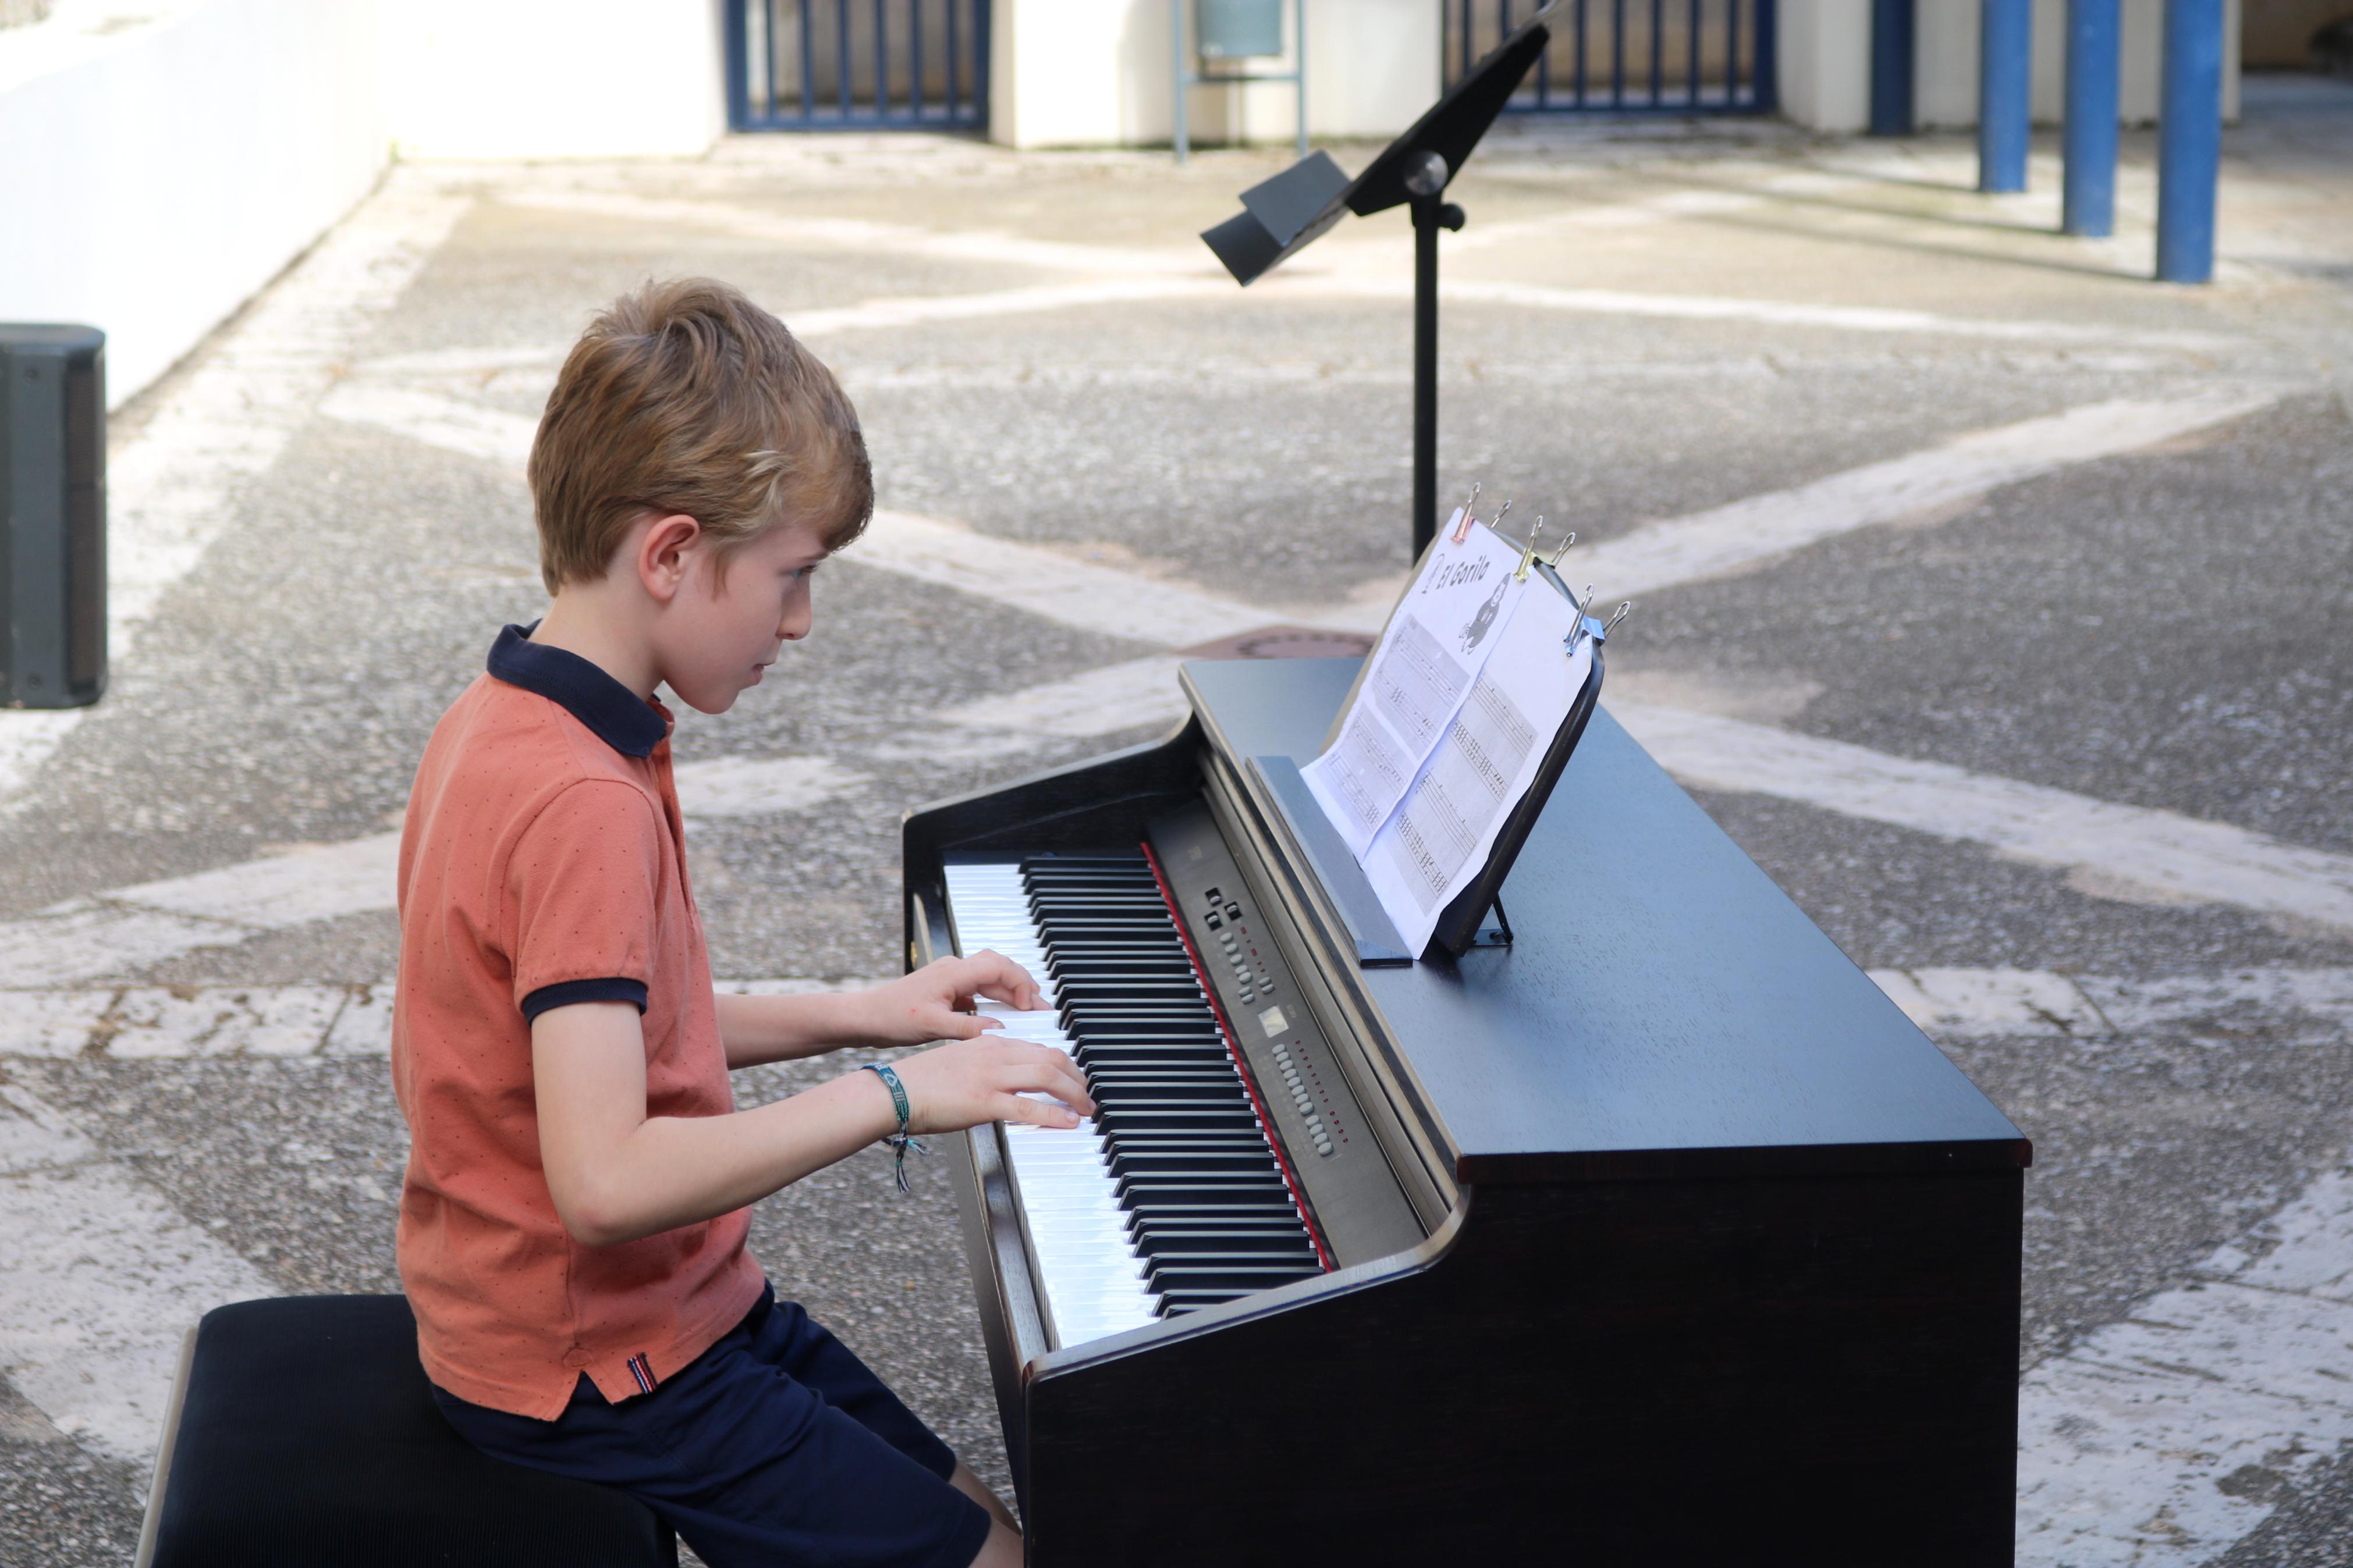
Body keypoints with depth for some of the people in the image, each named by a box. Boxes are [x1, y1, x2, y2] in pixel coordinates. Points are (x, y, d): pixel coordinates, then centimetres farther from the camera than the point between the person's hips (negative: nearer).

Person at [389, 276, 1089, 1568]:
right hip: (597, 1365, -10)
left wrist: (853, 1016, 12)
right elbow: (607, 1182, -34)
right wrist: (893, 1094, -25)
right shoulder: (586, 807, -27)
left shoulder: (500, 724, 5)